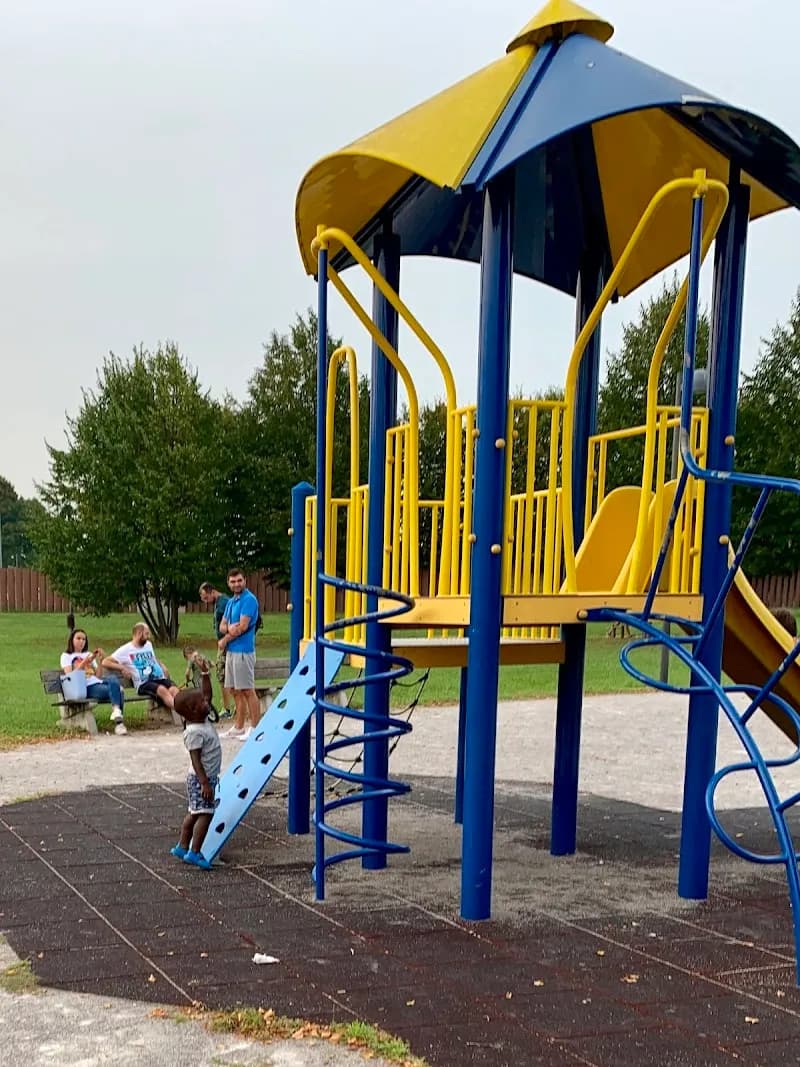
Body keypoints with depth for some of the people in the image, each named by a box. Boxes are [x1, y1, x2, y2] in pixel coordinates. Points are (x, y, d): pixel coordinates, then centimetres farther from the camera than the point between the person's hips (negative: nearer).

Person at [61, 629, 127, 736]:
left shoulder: (89, 655, 30)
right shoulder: (66, 656, 16)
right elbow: (69, 676, -3)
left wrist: (100, 661, 5)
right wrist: (85, 662, -11)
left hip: (98, 682, 4)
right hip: (87, 688, -4)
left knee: (113, 678, -33)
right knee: (115, 691, -32)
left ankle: (116, 710, -48)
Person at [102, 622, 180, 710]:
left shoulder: (148, 645, 26)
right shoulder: (125, 650, 8)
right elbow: (105, 662, 4)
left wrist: (163, 668, 22)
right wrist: (122, 668, -10)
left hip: (160, 679, 5)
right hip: (143, 683, -5)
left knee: (174, 690, -30)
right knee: (162, 690, -37)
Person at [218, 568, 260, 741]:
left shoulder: (249, 600, -12)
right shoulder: (231, 602, 16)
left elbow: (243, 627, -18)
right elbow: (222, 626, 14)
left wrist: (224, 640, -6)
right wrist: (229, 628, -11)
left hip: (243, 651, -9)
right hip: (231, 651, 9)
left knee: (247, 691, -6)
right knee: (236, 691, 13)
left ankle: (255, 728, -3)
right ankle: (238, 727, 20)